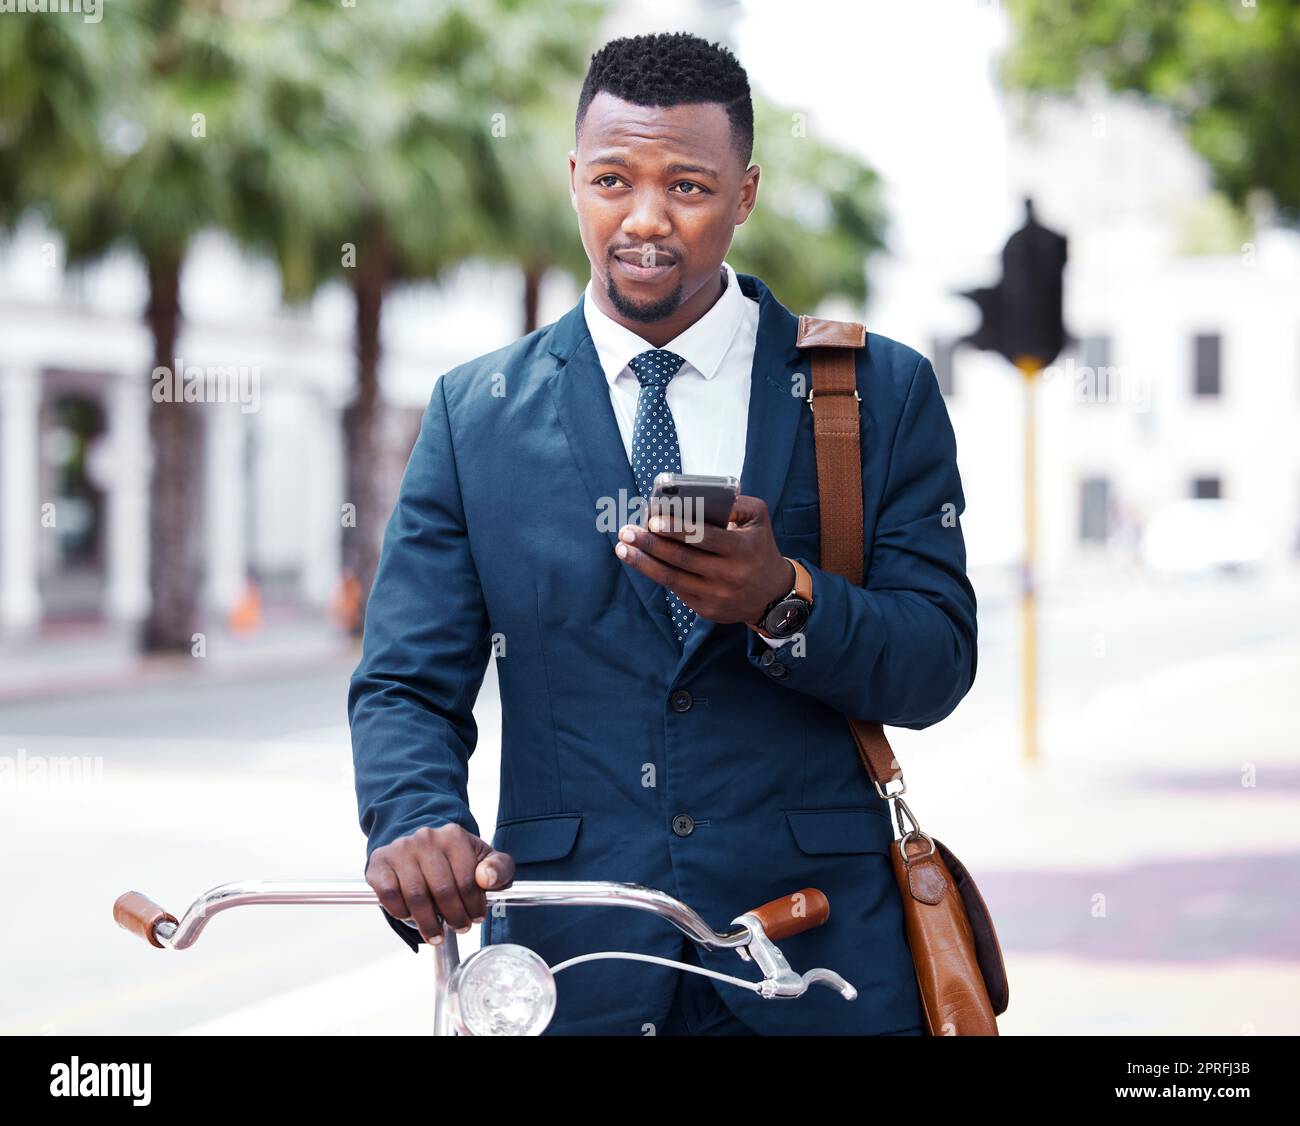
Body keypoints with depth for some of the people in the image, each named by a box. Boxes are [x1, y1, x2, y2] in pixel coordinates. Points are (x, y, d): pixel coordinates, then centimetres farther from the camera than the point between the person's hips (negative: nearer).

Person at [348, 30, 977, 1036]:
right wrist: (416, 823, -21)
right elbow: (409, 682, 1)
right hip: (567, 955, 1)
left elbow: (937, 668, -4)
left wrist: (782, 599, -24)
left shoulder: (882, 393, 2)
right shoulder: (475, 414, 5)